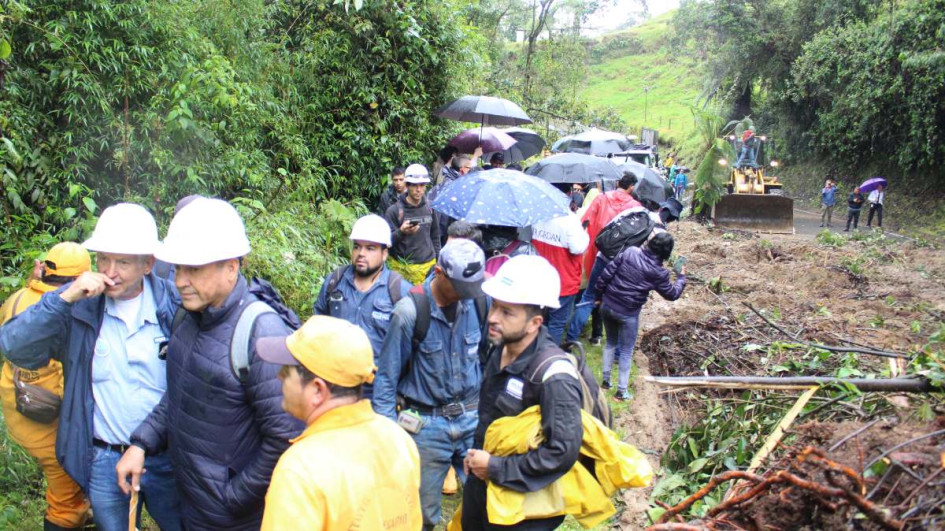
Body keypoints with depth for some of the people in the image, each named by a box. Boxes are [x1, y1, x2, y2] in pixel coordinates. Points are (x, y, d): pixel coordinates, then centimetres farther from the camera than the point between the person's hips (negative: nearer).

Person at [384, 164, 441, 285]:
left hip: (429, 266, 3)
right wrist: (401, 232, -27)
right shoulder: (394, 210, -7)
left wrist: (437, 259, 16)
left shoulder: (430, 207, 6)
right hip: (402, 268, -3)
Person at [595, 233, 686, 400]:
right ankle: (621, 391, 19)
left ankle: (606, 380, 33)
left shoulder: (630, 251, -8)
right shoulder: (659, 272, -14)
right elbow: (672, 294, 2)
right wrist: (681, 277, 19)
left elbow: (607, 273, -5)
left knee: (610, 343, 25)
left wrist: (599, 295, 7)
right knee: (626, 351, 14)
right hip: (628, 314, -4)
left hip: (607, 304, 4)